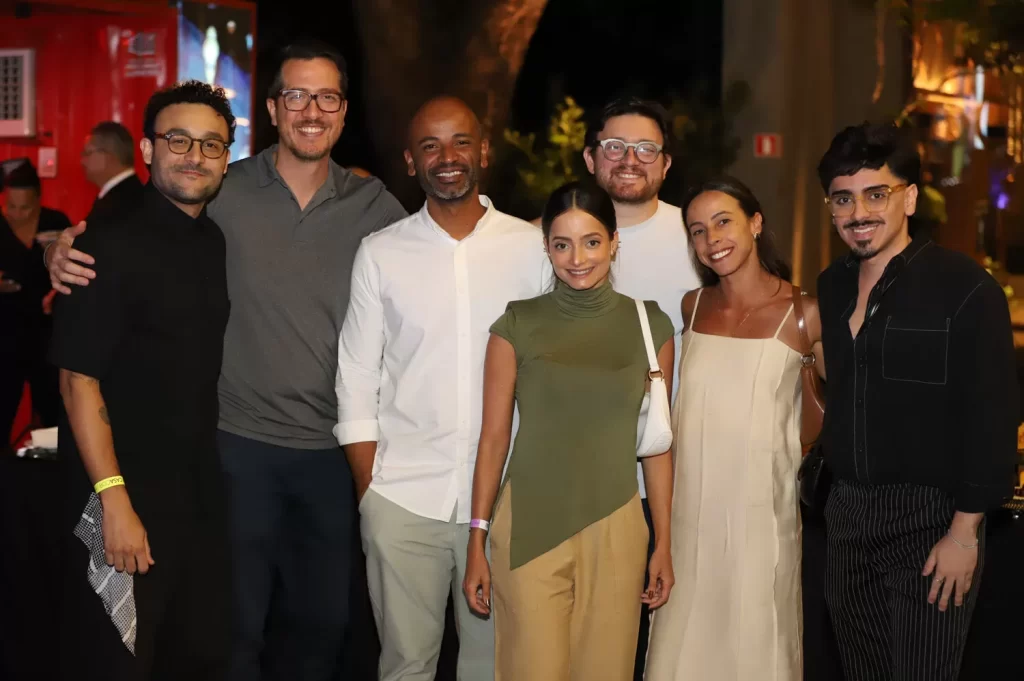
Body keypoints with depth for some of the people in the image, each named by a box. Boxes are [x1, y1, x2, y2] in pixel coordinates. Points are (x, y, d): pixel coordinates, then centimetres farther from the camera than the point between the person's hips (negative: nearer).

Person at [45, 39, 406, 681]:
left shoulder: (374, 206, 0)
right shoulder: (224, 194, -5)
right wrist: (65, 253, -16)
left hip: (335, 452, 2)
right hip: (244, 442, -2)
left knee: (321, 625, 16)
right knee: (237, 624, 9)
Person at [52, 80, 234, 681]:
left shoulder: (220, 245, 8)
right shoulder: (112, 247, -12)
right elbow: (78, 378, -15)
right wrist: (114, 499, -20)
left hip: (203, 497, 6)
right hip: (129, 501, -6)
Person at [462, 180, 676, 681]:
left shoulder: (650, 325, 4)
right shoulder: (518, 326, -1)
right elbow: (493, 437, 1)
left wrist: (664, 544, 6)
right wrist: (476, 545, -1)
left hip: (615, 530, 2)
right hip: (530, 527, -1)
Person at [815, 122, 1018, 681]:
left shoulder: (965, 288, -12)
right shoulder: (831, 287, 7)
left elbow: (992, 419, -14)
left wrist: (965, 531, -15)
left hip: (930, 518, -6)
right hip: (846, 514, 6)